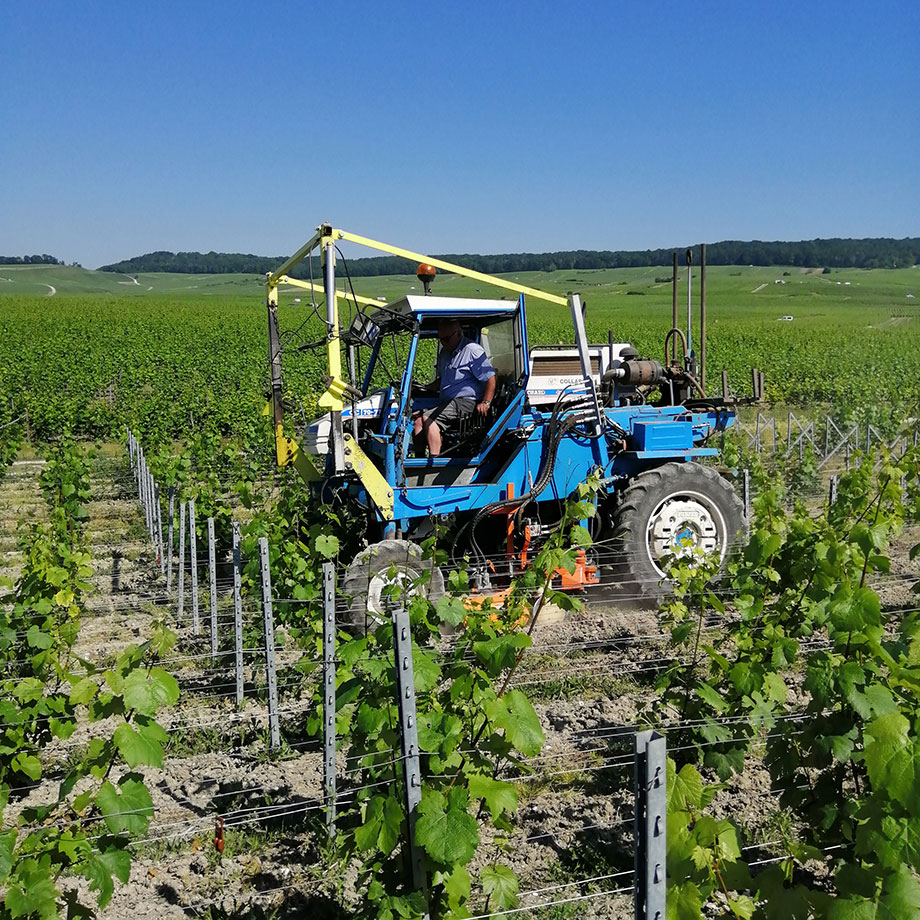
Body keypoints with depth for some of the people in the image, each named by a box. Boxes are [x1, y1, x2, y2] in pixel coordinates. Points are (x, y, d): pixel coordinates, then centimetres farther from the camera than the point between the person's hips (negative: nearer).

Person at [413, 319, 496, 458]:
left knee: (428, 419, -27)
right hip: (446, 402, 9)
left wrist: (485, 403, -22)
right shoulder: (444, 353, 19)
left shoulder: (473, 351, -8)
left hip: (465, 401, -9)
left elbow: (490, 378, -13)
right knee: (417, 419, -10)